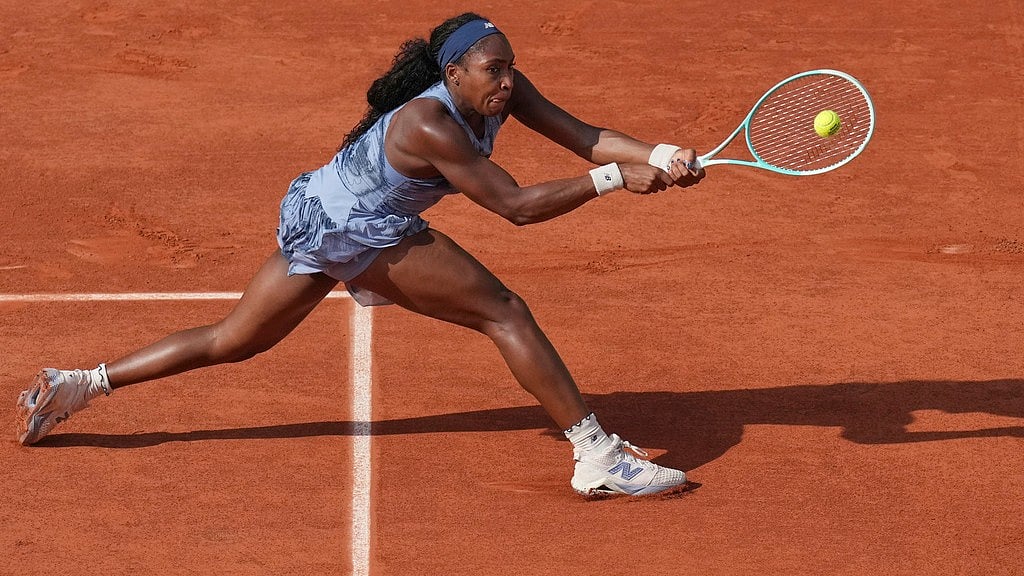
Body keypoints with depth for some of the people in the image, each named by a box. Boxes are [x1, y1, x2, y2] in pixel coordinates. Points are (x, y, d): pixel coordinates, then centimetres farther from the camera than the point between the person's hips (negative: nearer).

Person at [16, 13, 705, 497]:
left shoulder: (502, 90, -4)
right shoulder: (431, 126, -27)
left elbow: (582, 135, -7)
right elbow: (516, 205, -27)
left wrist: (660, 155, -21)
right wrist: (612, 179, -28)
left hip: (317, 219, 9)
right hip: (360, 231, -9)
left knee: (230, 342, 18)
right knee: (506, 313, -11)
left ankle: (77, 384, 21)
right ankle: (598, 456, -13)